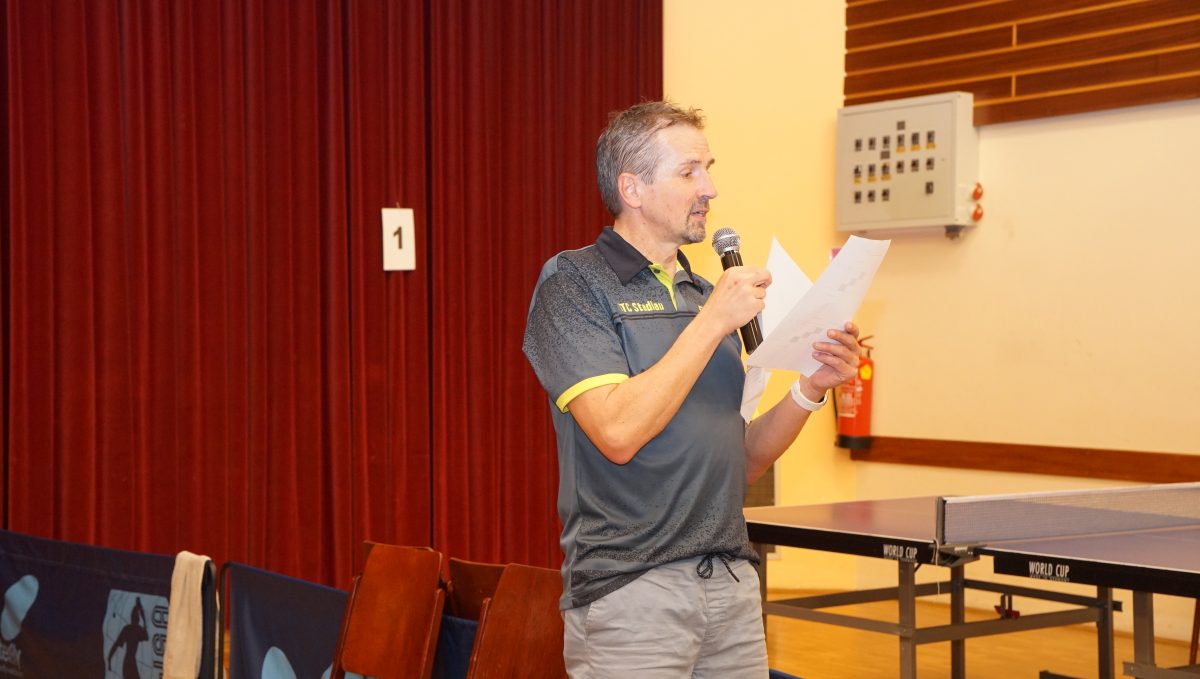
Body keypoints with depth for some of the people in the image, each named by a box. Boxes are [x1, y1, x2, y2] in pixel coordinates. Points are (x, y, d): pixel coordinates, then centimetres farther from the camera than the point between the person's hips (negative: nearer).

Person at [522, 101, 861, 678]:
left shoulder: (705, 293, 14)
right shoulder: (572, 285, -6)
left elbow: (743, 461, 15)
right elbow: (619, 433, -20)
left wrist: (810, 390, -2)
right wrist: (713, 322, -14)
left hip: (733, 585, 6)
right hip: (630, 590, -6)